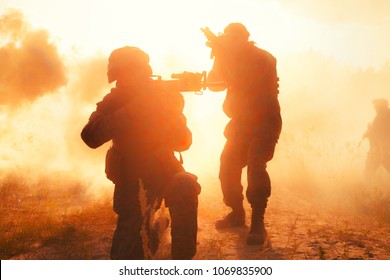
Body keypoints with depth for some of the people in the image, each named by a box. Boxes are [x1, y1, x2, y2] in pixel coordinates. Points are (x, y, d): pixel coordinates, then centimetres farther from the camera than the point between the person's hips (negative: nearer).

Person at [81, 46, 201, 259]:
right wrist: (130, 109, -30)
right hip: (132, 172, 0)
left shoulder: (165, 97, -4)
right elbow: (91, 137, -24)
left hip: (163, 166, 0)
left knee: (186, 187, -32)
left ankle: (182, 262, -19)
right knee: (132, 236, -15)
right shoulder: (114, 103, -6)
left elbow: (183, 141, -11)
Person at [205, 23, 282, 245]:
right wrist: (220, 56, -10)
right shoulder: (234, 59, 9)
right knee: (228, 166, 0)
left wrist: (223, 52, -23)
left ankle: (258, 223, -17)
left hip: (265, 122, -7)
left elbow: (251, 84, -28)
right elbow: (215, 83, 5)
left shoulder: (264, 59, -13)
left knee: (256, 166, -22)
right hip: (241, 122, 7)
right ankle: (237, 213, 19)